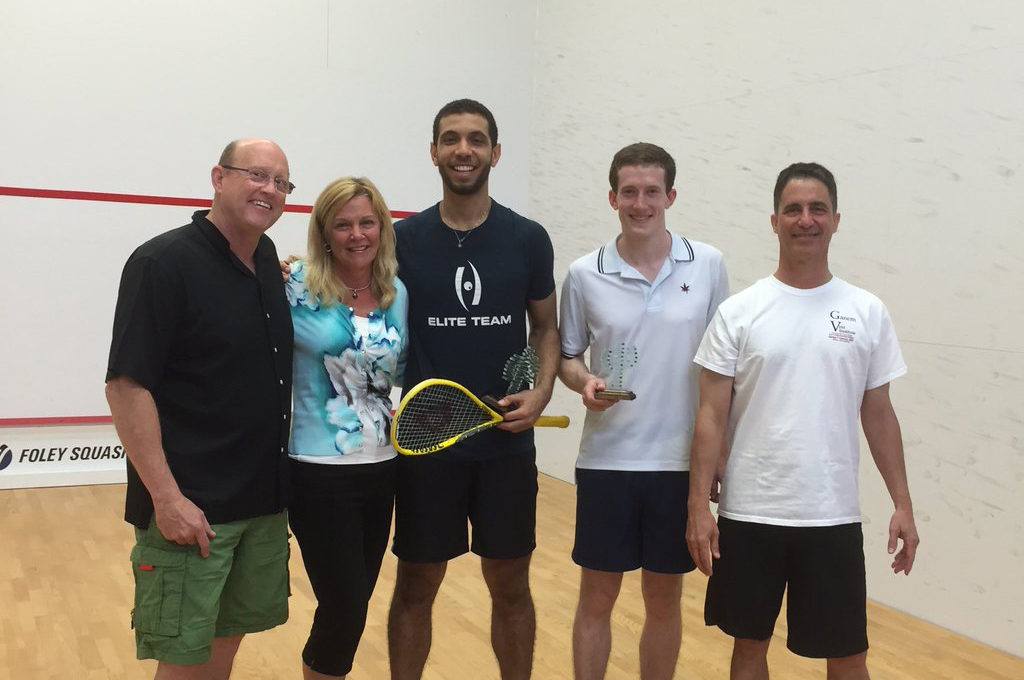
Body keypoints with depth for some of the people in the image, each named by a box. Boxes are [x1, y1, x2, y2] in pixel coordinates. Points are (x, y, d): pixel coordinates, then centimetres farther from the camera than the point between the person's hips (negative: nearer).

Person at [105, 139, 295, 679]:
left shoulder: (268, 259, 9)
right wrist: (166, 496, -22)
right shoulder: (163, 263, -13)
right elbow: (126, 385, -18)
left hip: (264, 501, 7)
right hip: (189, 508, -7)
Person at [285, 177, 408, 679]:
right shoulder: (296, 286, -9)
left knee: (349, 609, 15)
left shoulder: (397, 295, 5)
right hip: (320, 473, -5)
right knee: (346, 610, -3)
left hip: (381, 469, 5)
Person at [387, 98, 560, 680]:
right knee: (415, 586, 9)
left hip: (507, 443, 1)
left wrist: (543, 390, -7)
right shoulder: (404, 239, 0)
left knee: (511, 586, 11)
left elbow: (547, 326, 9)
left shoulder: (529, 239, 1)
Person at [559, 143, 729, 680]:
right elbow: (567, 354, 8)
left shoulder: (707, 265, -1)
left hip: (682, 460, 1)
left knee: (664, 599, 12)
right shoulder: (584, 275, -2)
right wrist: (584, 382, -15)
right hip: (607, 460, 0)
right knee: (596, 599, 8)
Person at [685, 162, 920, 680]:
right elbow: (712, 415, -3)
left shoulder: (868, 313, 3)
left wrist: (902, 503, 2)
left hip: (833, 518, 1)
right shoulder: (738, 312, -2)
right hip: (748, 514, -1)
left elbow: (878, 414, 7)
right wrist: (699, 504, -9)